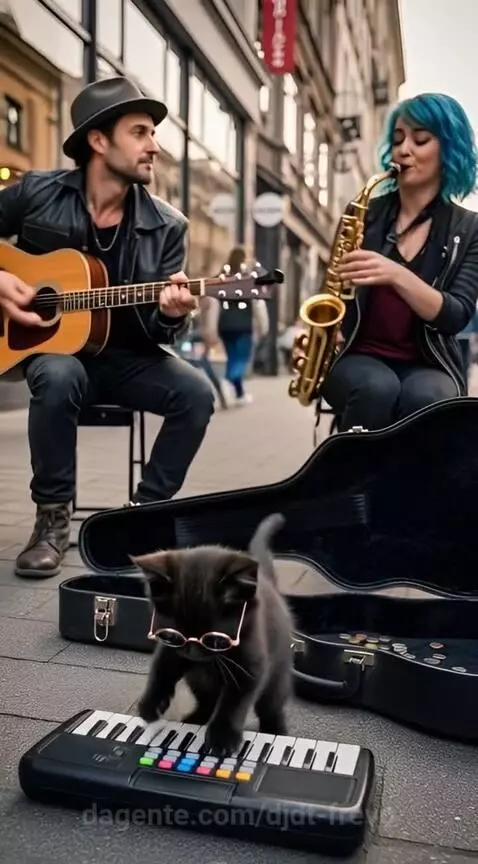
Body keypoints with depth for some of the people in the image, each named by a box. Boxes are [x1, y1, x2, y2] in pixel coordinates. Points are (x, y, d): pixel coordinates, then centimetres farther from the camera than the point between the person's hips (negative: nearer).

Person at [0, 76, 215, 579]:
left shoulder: (166, 226, -2)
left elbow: (159, 330, -4)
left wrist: (171, 315, -27)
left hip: (126, 355, 2)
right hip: (50, 344, -2)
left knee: (195, 392, -23)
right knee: (60, 377, -36)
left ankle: (146, 511, -4)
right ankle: (52, 518, -15)